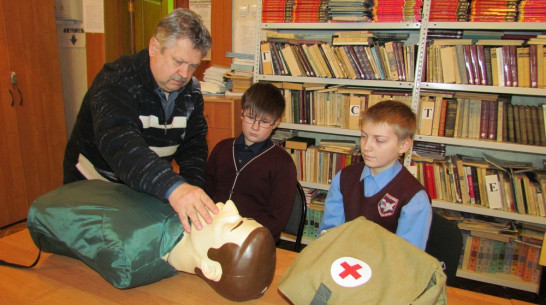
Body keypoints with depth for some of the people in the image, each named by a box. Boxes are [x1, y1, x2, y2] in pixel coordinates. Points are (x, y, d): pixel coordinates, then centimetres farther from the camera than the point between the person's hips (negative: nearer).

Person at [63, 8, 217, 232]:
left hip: (147, 190, 5)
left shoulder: (191, 91, -4)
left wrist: (192, 188, -25)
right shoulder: (117, 81, -25)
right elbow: (117, 142, -42)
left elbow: (193, 145, -5)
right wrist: (172, 187, -57)